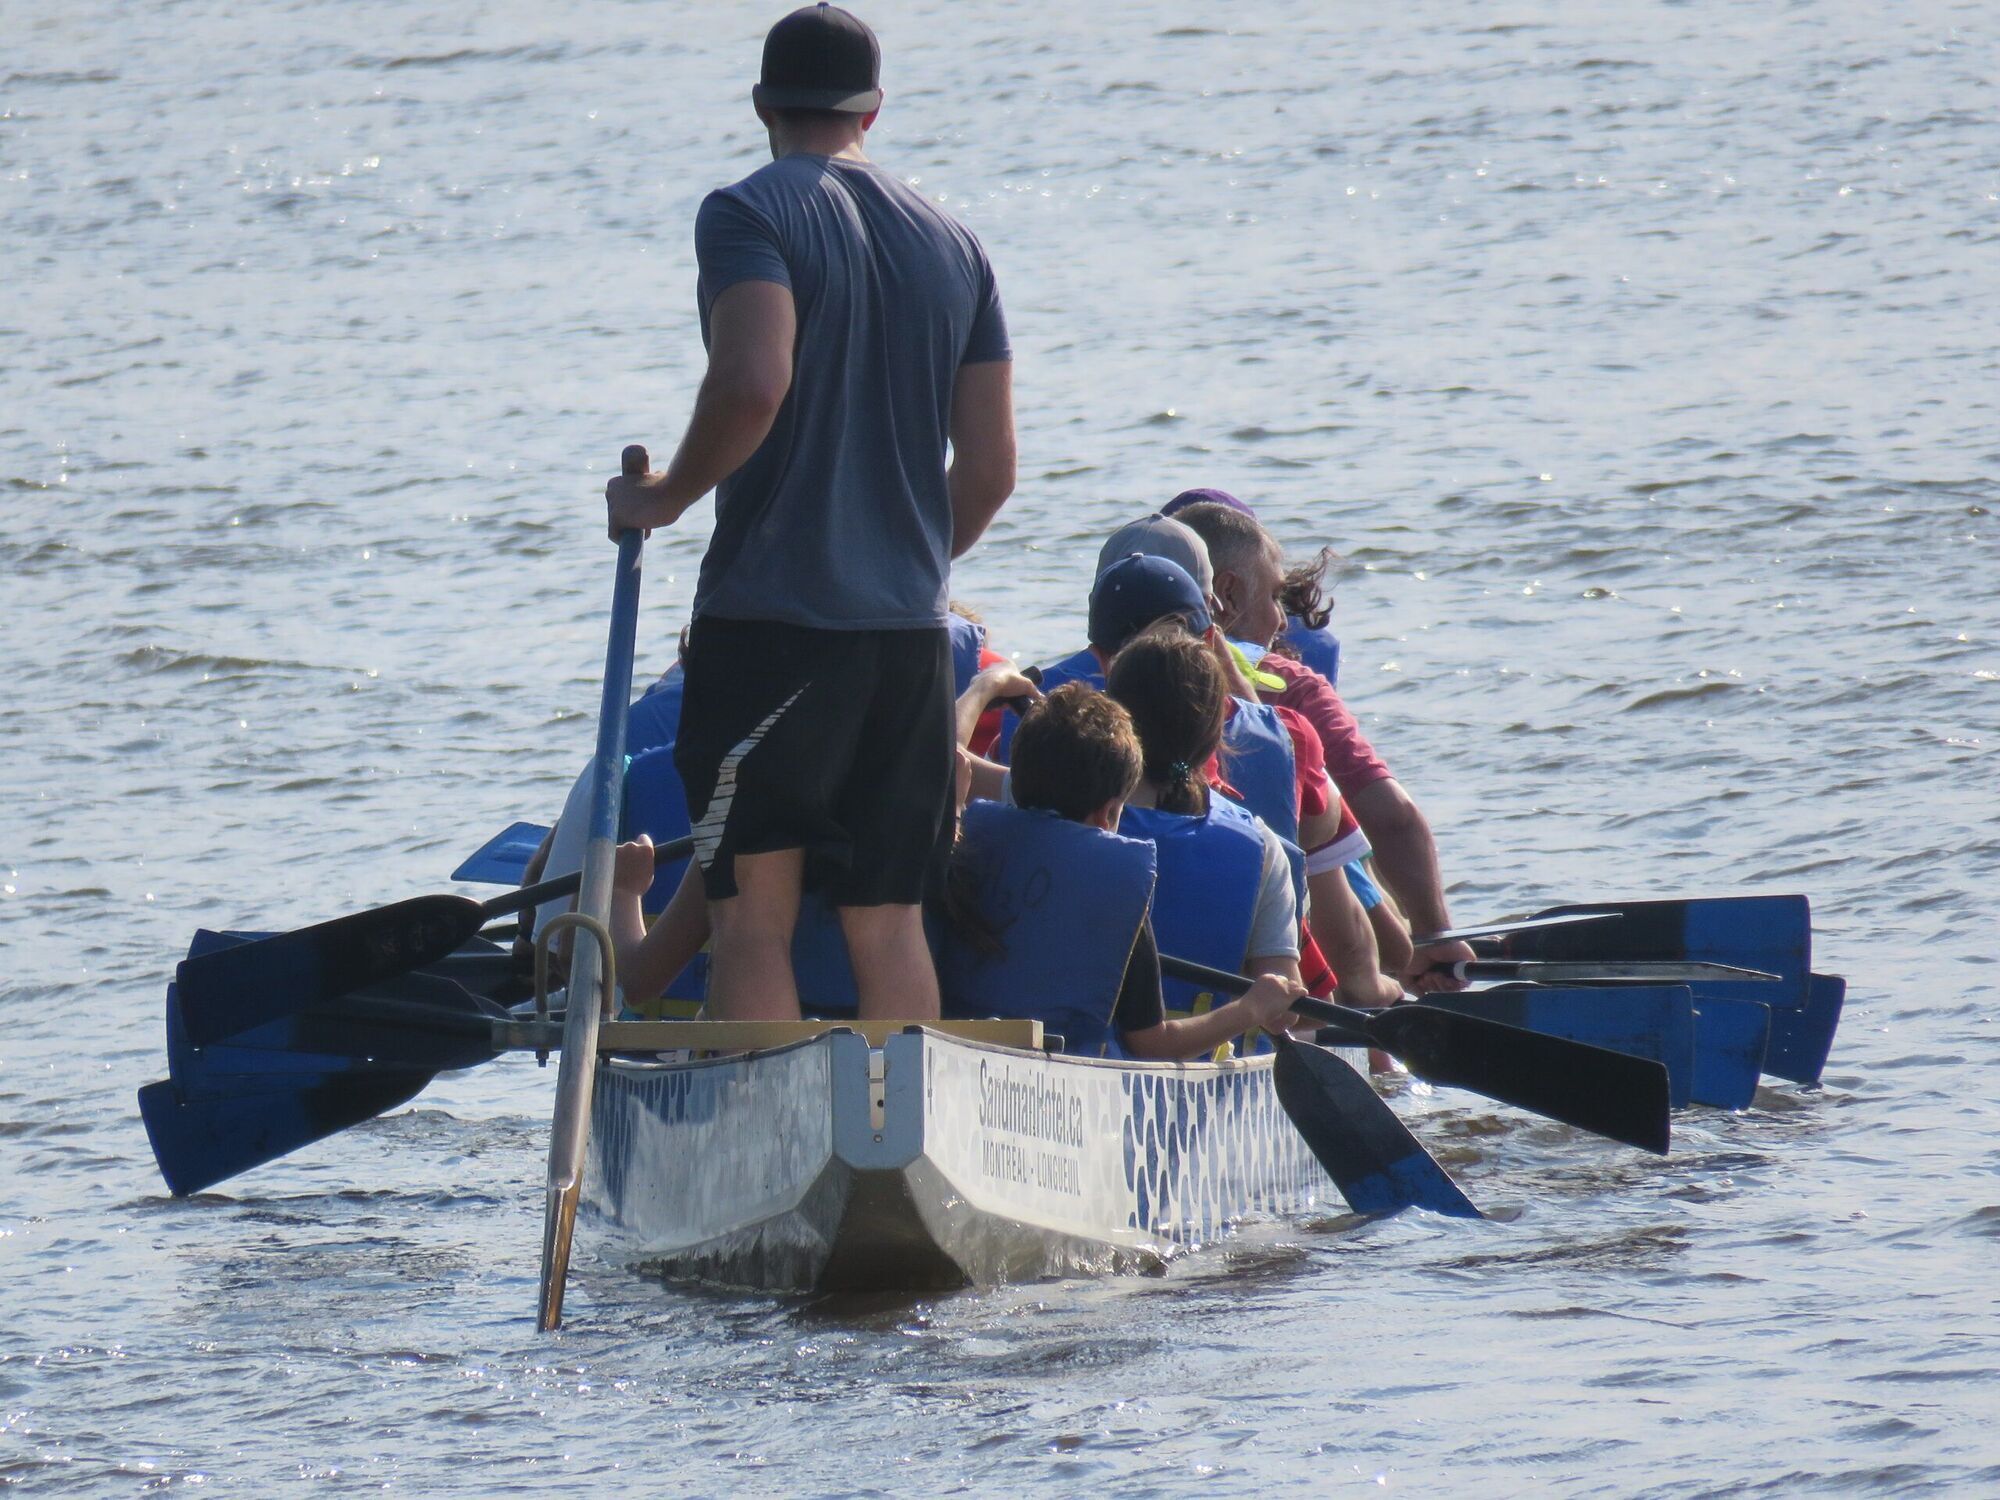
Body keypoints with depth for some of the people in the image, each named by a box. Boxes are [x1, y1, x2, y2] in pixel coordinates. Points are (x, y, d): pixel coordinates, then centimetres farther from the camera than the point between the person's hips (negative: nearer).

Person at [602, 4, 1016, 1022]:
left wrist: (664, 498, -7)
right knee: (887, 915, 9)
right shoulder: (953, 244, 13)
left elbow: (754, 381, -23)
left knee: (752, 908, -3)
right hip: (909, 631, 5)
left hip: (771, 611, -5)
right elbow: (989, 471, 12)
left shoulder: (749, 214, -5)